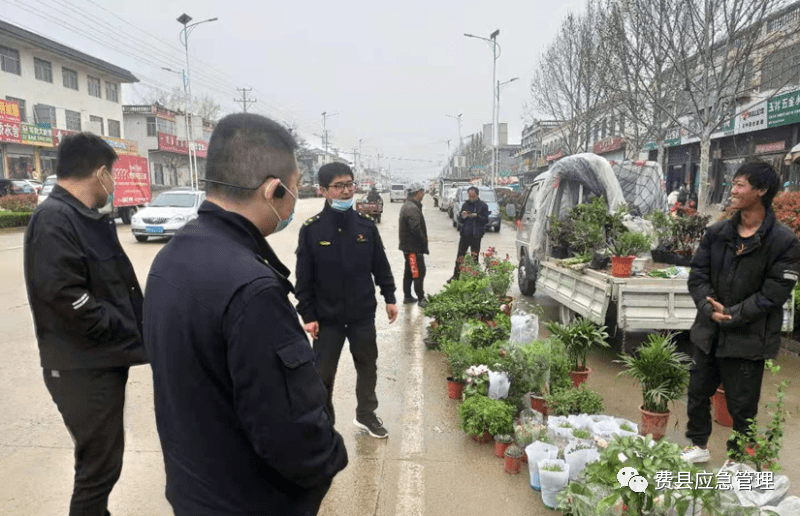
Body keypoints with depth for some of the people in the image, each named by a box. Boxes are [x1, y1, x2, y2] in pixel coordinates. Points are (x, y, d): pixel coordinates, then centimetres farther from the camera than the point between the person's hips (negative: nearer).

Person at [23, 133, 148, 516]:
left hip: (103, 362, 9)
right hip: (83, 369, -9)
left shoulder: (86, 218, 11)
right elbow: (66, 298, -26)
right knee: (99, 466, 4)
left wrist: (136, 328, 3)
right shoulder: (54, 219, -19)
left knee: (101, 461, 23)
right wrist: (133, 334, -17)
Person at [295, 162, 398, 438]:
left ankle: (366, 415, 38)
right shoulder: (311, 229, -9)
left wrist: (389, 298, 7)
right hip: (327, 317, -2)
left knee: (367, 366, 17)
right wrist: (308, 315, -7)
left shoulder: (366, 225, -1)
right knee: (323, 374, 8)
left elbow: (381, 266, 8)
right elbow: (304, 278, -6)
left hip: (363, 314, 3)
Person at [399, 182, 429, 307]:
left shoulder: (407, 206, 15)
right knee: (419, 272, -4)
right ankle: (421, 299, 3)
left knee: (409, 272, 17)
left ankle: (407, 297, 26)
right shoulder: (412, 208, -20)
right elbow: (416, 229, -26)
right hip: (414, 247, -11)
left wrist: (424, 244, 15)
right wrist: (425, 245, -17)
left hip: (407, 246, 11)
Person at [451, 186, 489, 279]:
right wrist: (462, 216, -10)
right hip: (465, 234, 3)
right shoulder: (465, 204, 10)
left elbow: (486, 220, -6)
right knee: (460, 256, 4)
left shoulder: (483, 206, 0)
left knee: (474, 257, 5)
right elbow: (459, 220, 12)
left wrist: (477, 216, -21)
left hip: (476, 235, -3)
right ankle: (456, 275, 12)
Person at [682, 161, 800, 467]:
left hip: (748, 339, -5)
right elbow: (697, 275, 2)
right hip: (709, 333, 5)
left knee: (742, 406, 9)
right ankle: (698, 445, 39)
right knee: (698, 392, 17)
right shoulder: (717, 233, 3)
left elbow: (774, 294, -14)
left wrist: (731, 315, -19)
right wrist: (709, 308, -14)